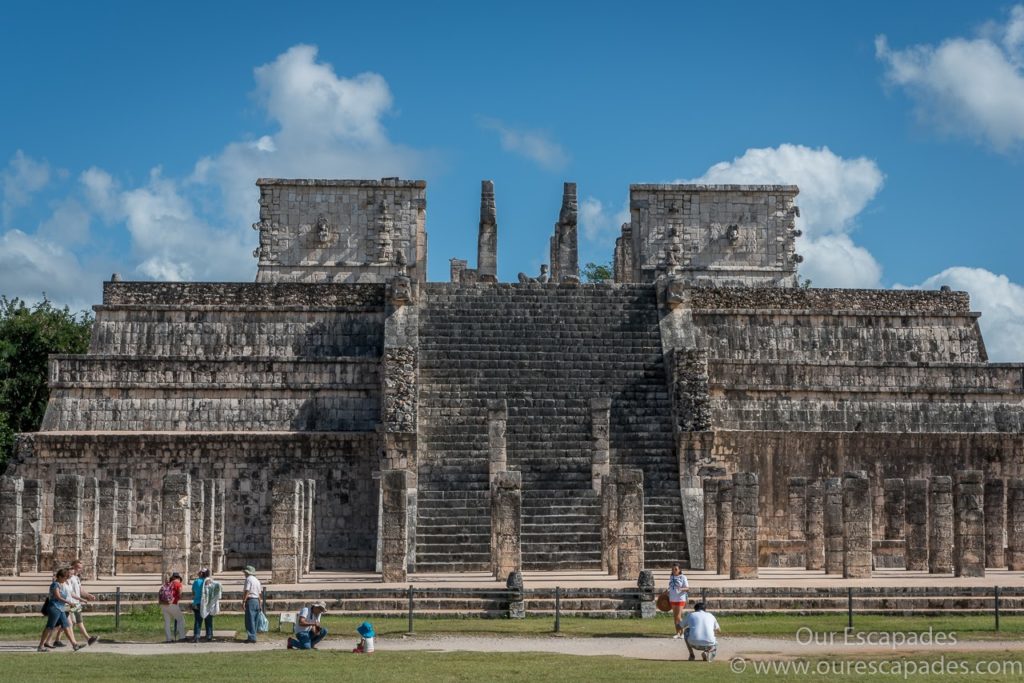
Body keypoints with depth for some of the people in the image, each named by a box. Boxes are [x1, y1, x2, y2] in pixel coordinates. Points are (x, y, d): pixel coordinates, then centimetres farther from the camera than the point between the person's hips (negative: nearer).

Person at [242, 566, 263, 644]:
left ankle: (252, 637, -11)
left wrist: (243, 602, -18)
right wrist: (259, 603, 25)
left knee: (250, 620, -8)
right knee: (255, 620, 11)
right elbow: (260, 592, 20)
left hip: (250, 600, -9)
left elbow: (246, 591, -17)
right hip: (257, 601, 9)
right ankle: (253, 636, 16)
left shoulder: (249, 579, -8)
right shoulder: (257, 580, 17)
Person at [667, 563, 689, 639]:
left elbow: (687, 589, -11)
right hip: (672, 599, 6)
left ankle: (681, 633, 0)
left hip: (680, 599, -6)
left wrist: (681, 589, -28)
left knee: (678, 617, -10)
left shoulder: (683, 577, -8)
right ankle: (677, 633, 16)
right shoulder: (671, 577, 8)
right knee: (675, 617, 9)